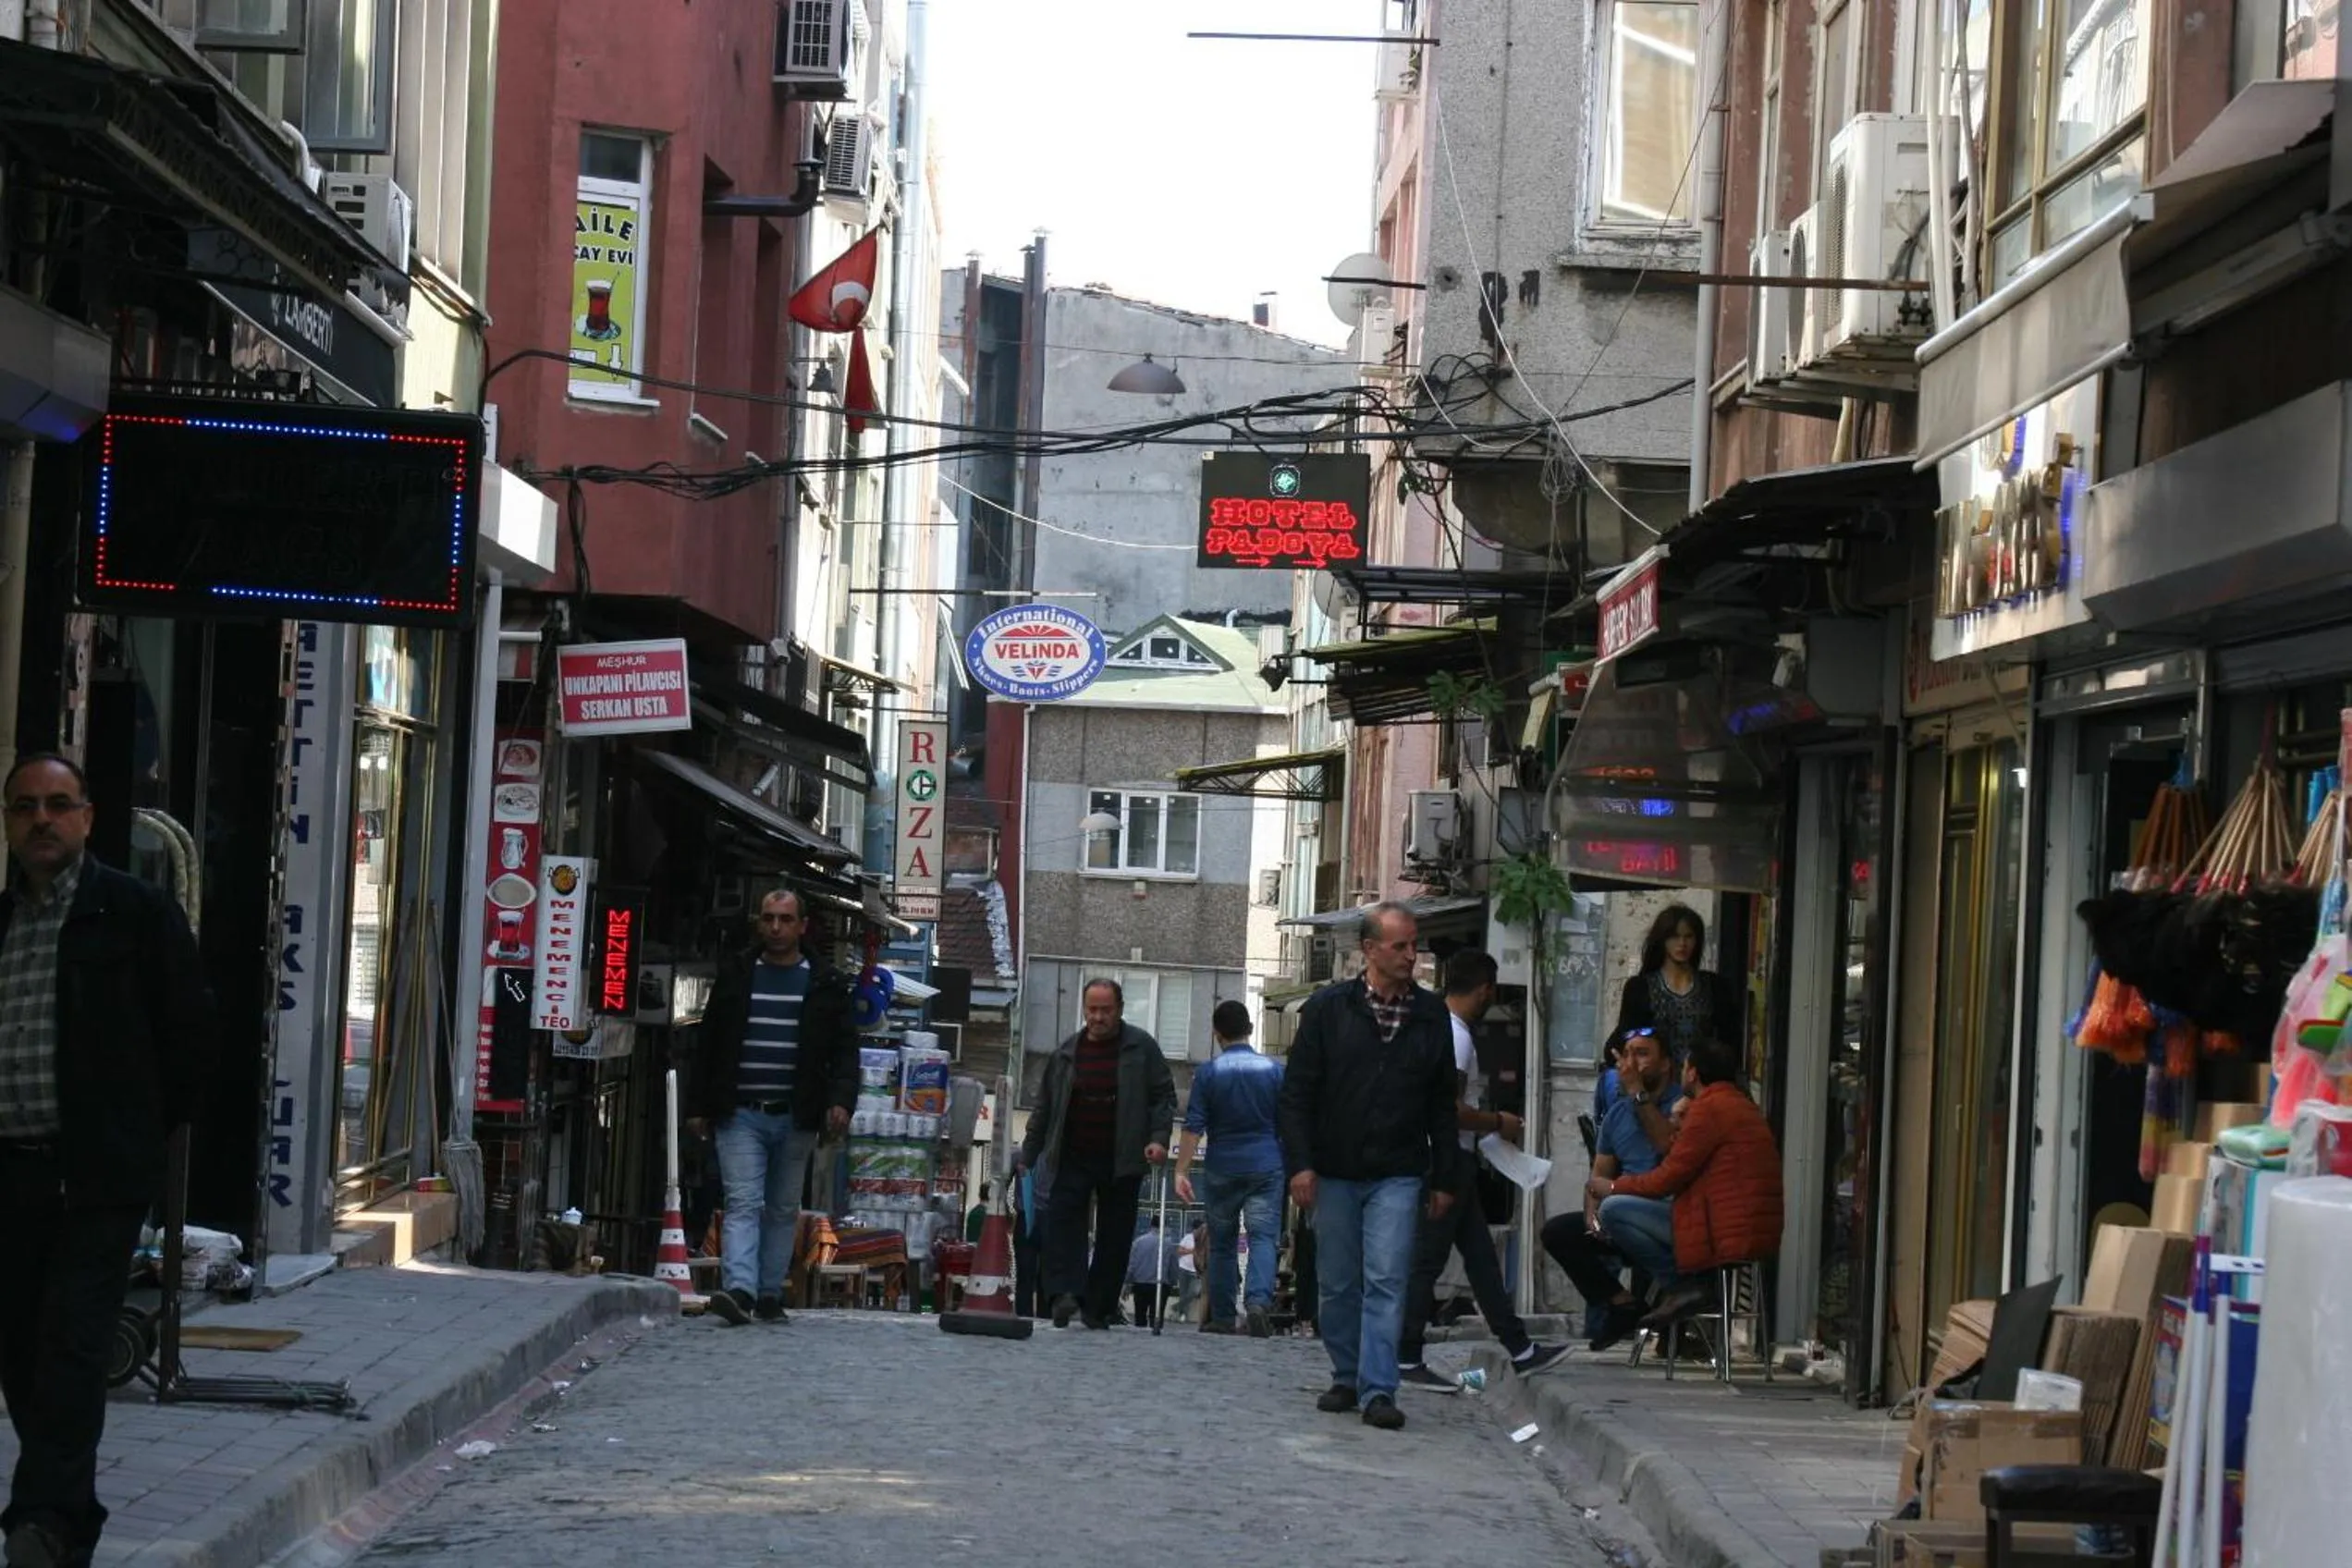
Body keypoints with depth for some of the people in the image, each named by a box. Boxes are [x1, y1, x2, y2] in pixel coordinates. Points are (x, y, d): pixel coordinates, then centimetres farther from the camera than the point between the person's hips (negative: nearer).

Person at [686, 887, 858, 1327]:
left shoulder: (827, 985, 7)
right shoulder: (735, 978, 9)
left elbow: (844, 1051, 5)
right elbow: (707, 1046, 12)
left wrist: (841, 1101, -11)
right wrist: (700, 1107, 6)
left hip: (795, 1117, 1)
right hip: (740, 1114, -1)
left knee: (784, 1209, 6)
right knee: (743, 1203, -12)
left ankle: (770, 1294, 12)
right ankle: (739, 1290, -25)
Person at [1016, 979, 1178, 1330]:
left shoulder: (1141, 1048, 2)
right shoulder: (1065, 1053, 10)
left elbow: (1164, 1095, 2)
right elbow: (1044, 1110, 15)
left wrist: (1159, 1138, -13)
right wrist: (1027, 1158, 15)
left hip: (1122, 1162, -2)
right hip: (1073, 1158, 2)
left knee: (1115, 1235, 1)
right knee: (1063, 1220, -16)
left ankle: (1099, 1308, 6)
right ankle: (1066, 1293, -24)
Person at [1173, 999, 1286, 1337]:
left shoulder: (1208, 1072, -2)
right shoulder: (1274, 1070, 1)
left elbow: (1193, 1127, -7)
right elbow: (1288, 1126, 7)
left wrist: (1182, 1171, -6)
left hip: (1222, 1169, 0)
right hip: (1266, 1166, 0)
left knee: (1222, 1244, 11)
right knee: (1263, 1236, -6)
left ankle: (1222, 1318, 15)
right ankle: (1259, 1301, -29)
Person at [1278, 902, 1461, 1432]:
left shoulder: (1431, 1016, 6)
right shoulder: (1328, 1009, 0)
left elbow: (1442, 1104, 11)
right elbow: (1297, 1091, 0)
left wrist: (1443, 1179, 8)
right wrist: (1300, 1163, -8)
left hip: (1397, 1175, 0)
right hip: (1334, 1172, 0)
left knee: (1386, 1282, -10)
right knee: (1339, 1285, 8)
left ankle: (1378, 1390, -11)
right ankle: (1347, 1378, 22)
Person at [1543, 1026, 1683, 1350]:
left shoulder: (1682, 1104, -4)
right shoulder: (1617, 1113, 18)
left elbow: (1667, 1145, -23)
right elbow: (1599, 1176, 17)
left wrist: (1639, 1093, -17)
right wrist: (1592, 1215, -4)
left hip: (1671, 1216, -8)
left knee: (1617, 1208, -36)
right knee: (1556, 1231, -6)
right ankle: (1619, 1302, -9)